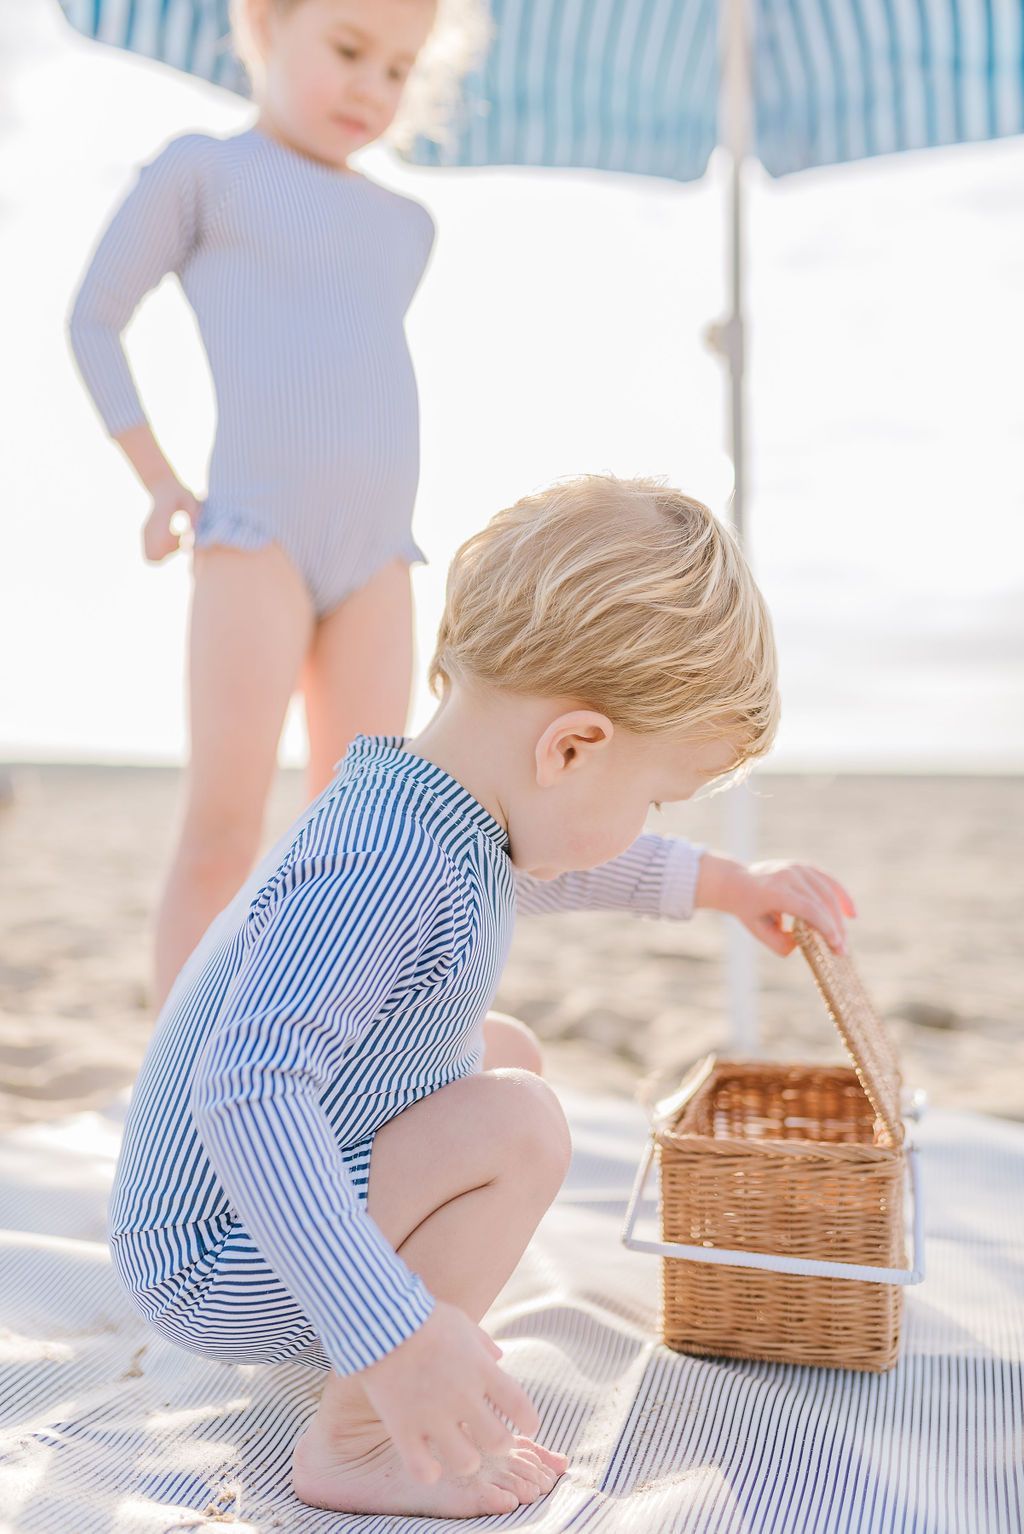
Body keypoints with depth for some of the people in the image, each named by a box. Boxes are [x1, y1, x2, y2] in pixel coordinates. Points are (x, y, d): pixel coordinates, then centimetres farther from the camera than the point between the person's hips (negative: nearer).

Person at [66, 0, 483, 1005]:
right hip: (255, 537, -5)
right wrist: (159, 482, 3)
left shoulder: (403, 227, 20)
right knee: (222, 831, -11)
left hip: (377, 554, 5)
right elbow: (94, 317, 8)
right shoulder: (203, 169, 5)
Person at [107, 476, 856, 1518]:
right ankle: (357, 1443, -10)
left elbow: (535, 871, 23)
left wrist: (722, 883, 27)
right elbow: (246, 1091, -42)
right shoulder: (389, 868, -33)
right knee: (518, 1123, -24)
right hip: (215, 1264, -10)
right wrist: (392, 1335, -44)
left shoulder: (440, 805, 0)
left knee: (508, 1053, 18)